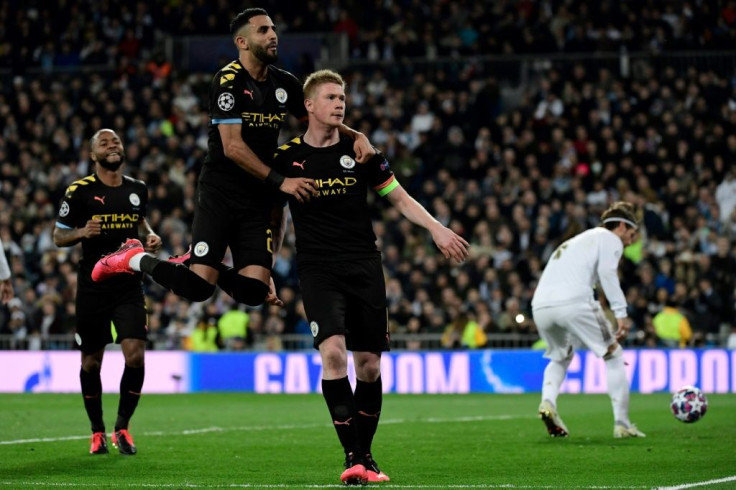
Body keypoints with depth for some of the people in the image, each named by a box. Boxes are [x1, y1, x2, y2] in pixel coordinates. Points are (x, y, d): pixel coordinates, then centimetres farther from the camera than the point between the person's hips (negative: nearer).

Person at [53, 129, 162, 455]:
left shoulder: (137, 190, 7)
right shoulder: (79, 192, -5)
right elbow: (58, 236, 0)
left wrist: (149, 236, 6)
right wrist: (82, 232, -20)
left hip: (129, 285, 2)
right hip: (92, 288, -2)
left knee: (135, 355, -12)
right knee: (91, 361, 5)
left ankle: (122, 427, 6)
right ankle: (97, 431, 22)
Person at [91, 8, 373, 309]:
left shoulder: (284, 83, 9)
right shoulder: (229, 81, -12)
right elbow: (232, 147, -18)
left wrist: (356, 135, 3)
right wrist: (280, 181, -21)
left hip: (258, 200, 6)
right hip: (220, 193, -6)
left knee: (255, 291, -9)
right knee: (197, 289, -15)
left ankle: (196, 265, 19)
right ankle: (137, 260, 11)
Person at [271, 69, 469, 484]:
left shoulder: (360, 151, 5)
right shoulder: (287, 157, 3)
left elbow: (400, 198, 12)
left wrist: (437, 228, -2)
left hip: (364, 267, 2)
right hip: (318, 270, -2)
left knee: (369, 366, 1)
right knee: (333, 352, -22)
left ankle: (365, 456, 18)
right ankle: (352, 457, -18)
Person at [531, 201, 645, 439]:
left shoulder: (579, 240, 36)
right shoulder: (610, 239, 13)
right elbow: (607, 271, -7)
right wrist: (621, 313, -12)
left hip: (540, 306, 7)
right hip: (573, 301, -7)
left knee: (560, 357, 30)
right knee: (613, 355, 8)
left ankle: (548, 401, 3)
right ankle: (622, 423, 3)